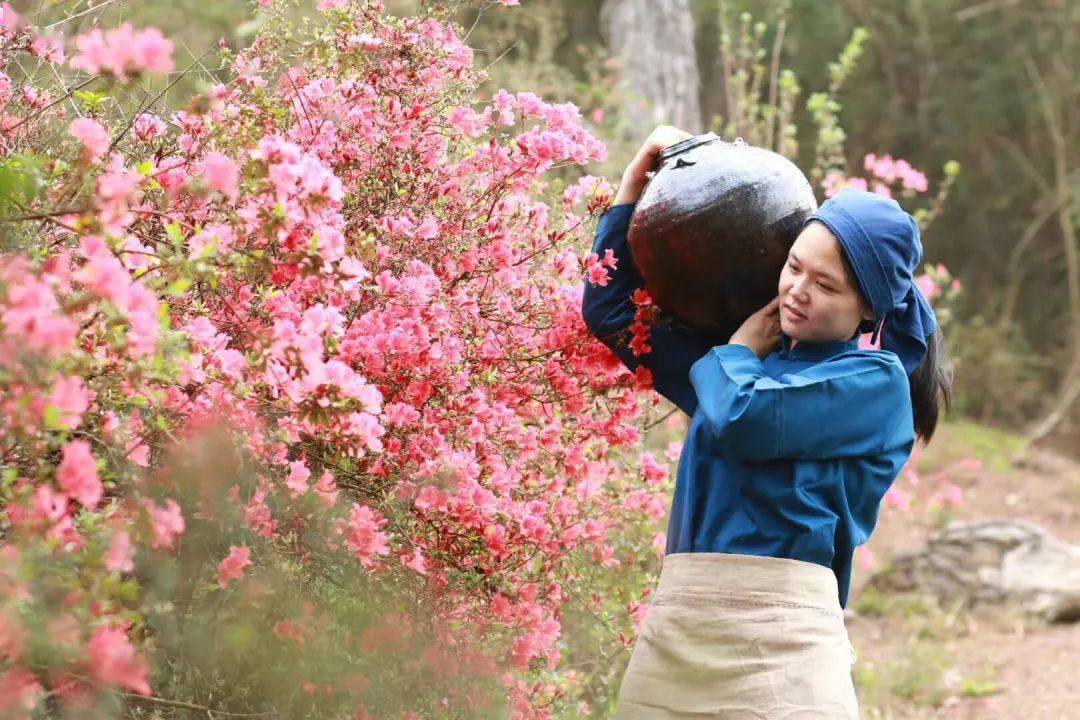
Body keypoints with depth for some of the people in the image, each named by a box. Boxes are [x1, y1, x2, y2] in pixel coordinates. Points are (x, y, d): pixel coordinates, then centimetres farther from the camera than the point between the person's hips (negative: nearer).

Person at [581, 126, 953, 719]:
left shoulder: (876, 381, 0)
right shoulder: (750, 360, 19)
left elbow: (742, 420, -14)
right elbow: (608, 309, 28)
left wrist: (735, 352, 7)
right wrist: (636, 180, 25)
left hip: (779, 633, -6)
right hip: (672, 623, 6)